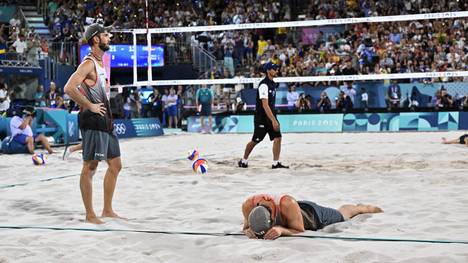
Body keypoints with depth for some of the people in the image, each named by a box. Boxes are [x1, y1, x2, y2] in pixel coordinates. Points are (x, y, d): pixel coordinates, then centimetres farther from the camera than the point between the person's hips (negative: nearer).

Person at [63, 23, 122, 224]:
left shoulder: (101, 62, 16)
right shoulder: (89, 64, -14)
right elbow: (69, 88, -26)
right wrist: (90, 106, -19)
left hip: (105, 120, 10)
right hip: (93, 120, -10)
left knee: (115, 164, 12)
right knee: (90, 167, -2)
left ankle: (107, 210, 21)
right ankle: (90, 215, 4)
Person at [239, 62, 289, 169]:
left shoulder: (273, 84, 10)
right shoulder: (264, 85, -19)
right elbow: (265, 105, -25)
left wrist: (274, 119, 19)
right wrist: (274, 120, -29)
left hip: (271, 116, 8)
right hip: (261, 117, -8)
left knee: (277, 137, -4)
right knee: (255, 140, 4)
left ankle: (276, 163, -1)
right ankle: (244, 160, 22)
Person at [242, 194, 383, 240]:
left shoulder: (287, 204, -49)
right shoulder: (248, 205, -37)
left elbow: (300, 231, -37)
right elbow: (246, 227, -19)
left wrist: (281, 230, -56)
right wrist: (248, 232, -43)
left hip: (315, 217, -4)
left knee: (343, 214, 29)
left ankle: (366, 208, 60)